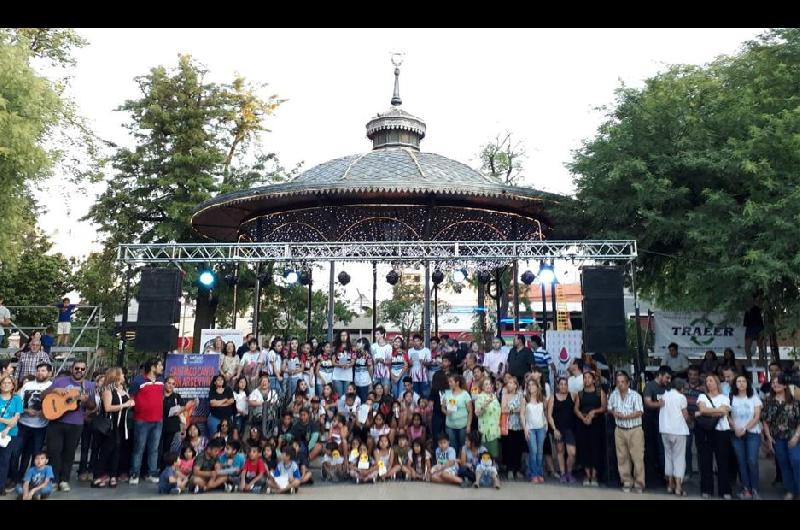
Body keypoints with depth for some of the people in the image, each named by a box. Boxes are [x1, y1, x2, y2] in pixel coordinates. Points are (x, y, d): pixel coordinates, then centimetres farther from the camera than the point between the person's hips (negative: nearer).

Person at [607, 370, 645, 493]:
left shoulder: (635, 395, -11)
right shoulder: (614, 395, 4)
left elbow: (639, 412, -18)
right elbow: (609, 408, 17)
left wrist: (625, 416, -22)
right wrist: (613, 412, -5)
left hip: (635, 430, -4)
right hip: (620, 430, 4)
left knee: (637, 458, -2)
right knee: (622, 457, 8)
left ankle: (639, 484, 8)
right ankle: (627, 482, 20)